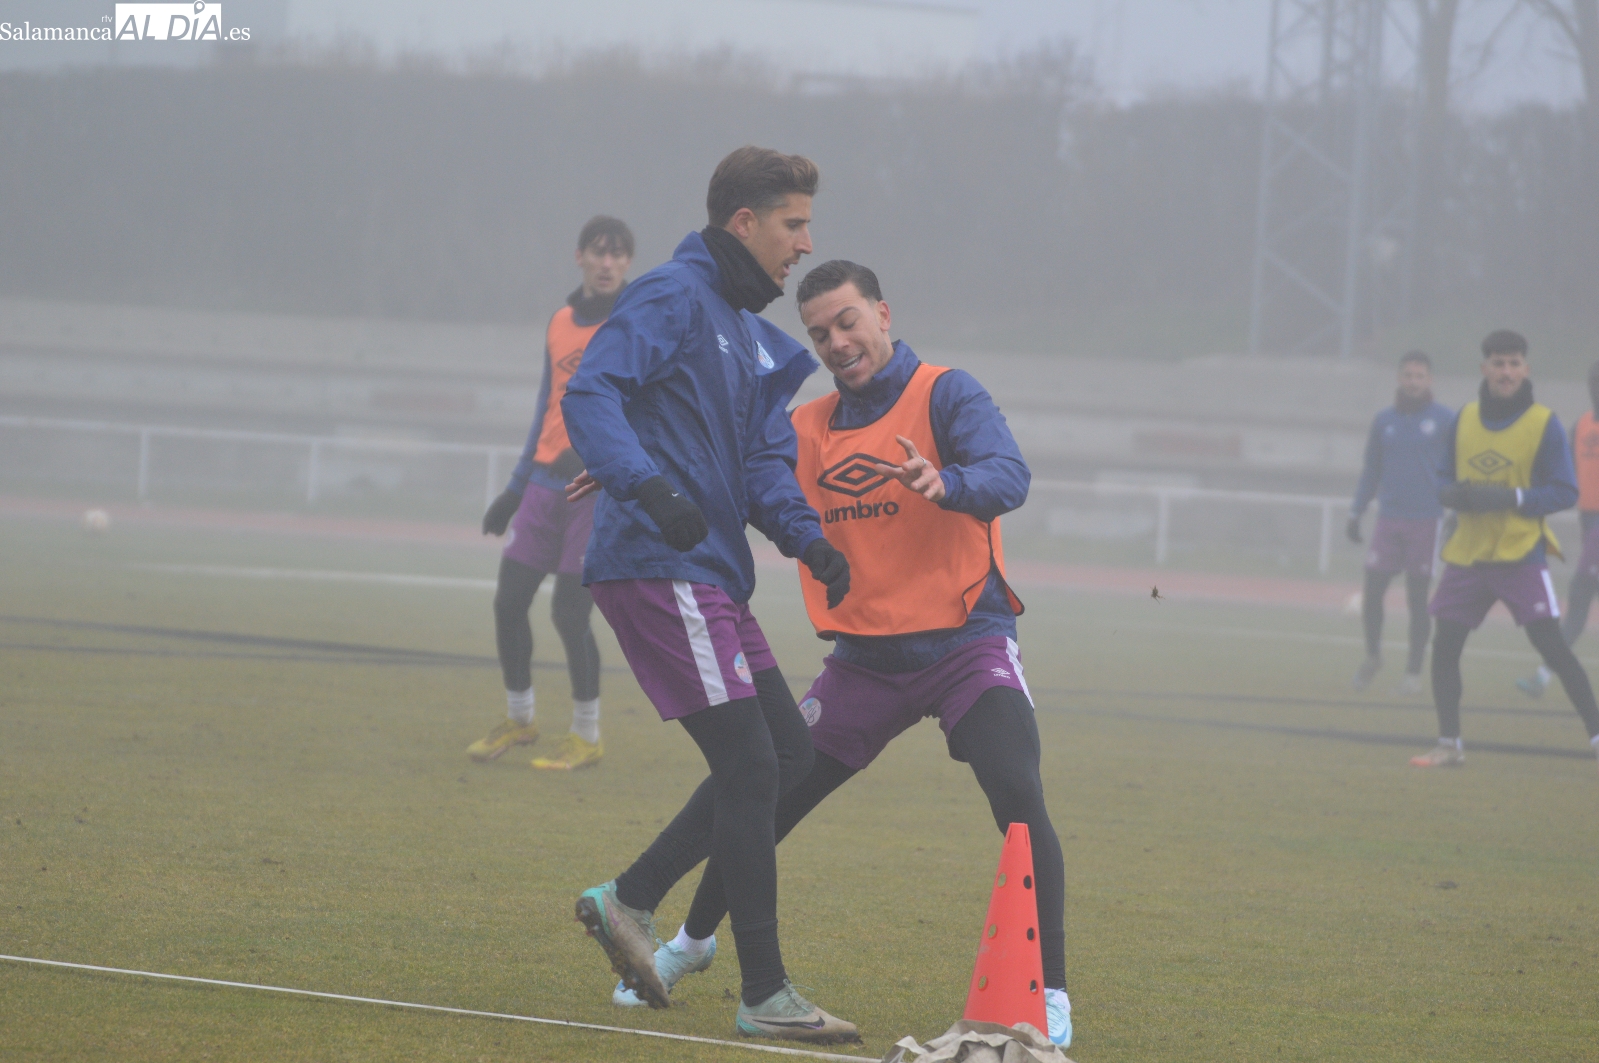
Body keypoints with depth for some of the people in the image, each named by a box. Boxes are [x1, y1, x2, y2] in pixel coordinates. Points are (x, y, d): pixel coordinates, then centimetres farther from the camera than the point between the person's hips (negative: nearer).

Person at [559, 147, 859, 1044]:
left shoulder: (755, 340, 21)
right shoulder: (674, 299, -8)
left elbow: (764, 463, 13)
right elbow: (590, 394, -21)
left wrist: (805, 534, -7)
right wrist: (648, 486, -36)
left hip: (711, 578, 10)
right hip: (658, 568, -10)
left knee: (789, 751, 11)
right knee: (749, 765, -10)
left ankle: (632, 898, 17)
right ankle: (765, 996, -6)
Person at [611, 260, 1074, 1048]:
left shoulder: (943, 396, -9)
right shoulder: (806, 430, 8)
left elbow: (1008, 476, -25)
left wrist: (944, 485, -47)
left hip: (966, 648, -5)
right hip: (866, 659, 5)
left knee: (1020, 803, -24)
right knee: (766, 799, 9)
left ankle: (1050, 996, -17)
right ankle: (694, 941, 34)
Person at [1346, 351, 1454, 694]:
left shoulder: (1445, 420, -2)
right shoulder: (1383, 421, 8)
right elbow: (1371, 470, 15)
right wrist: (1356, 513, 10)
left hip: (1426, 521, -3)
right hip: (1389, 519, 3)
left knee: (1418, 598, 1)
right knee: (1372, 591, -3)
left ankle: (1414, 672, 9)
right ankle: (1372, 655, 20)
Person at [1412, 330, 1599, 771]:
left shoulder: (1544, 424, -7)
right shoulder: (1465, 419, 6)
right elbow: (1445, 478, 15)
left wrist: (1511, 498, -21)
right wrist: (1453, 494, -9)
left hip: (1521, 554, -4)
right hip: (1467, 553, 4)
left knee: (1552, 646, -11)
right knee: (1444, 647, 1)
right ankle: (1449, 744, 14)